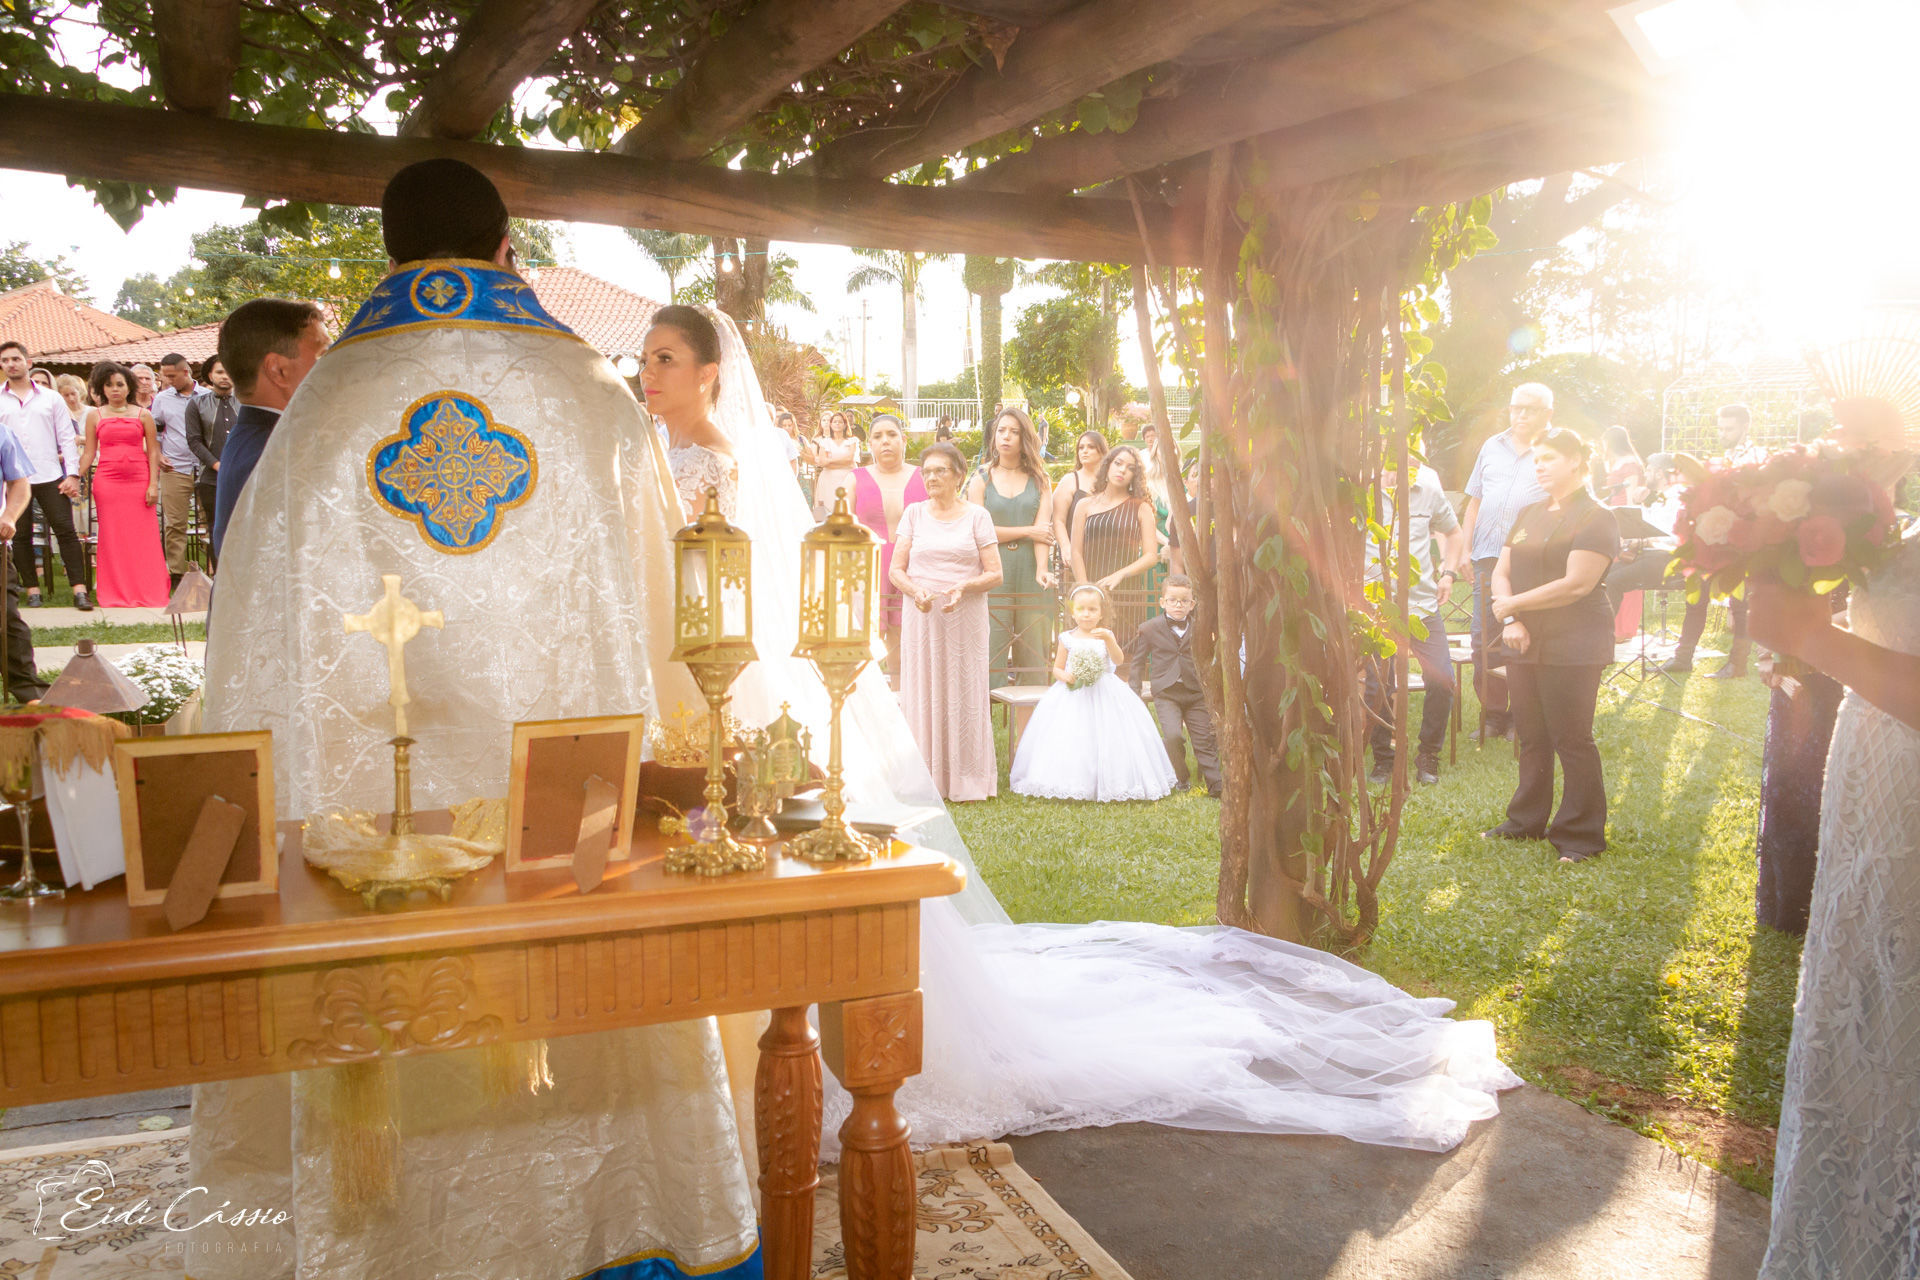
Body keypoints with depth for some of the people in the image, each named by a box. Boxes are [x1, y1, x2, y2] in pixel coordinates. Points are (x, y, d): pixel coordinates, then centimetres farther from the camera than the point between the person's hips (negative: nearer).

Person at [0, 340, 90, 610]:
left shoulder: (51, 398, 9)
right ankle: (32, 590, 13)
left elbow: (67, 438, 7)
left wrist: (72, 474, -2)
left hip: (50, 476, -1)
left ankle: (79, 590, -6)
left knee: (66, 531, -6)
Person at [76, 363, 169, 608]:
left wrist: (153, 485, -3)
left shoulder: (142, 415, 7)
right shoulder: (94, 416, 10)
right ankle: (116, 595, 8)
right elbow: (89, 453, 10)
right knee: (112, 538, 2)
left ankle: (148, 594, 6)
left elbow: (153, 452, 5)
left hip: (138, 481, -1)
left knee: (144, 537, -2)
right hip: (107, 482, 1)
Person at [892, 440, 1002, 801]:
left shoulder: (976, 516, 5)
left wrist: (963, 587, -18)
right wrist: (915, 591, -15)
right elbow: (895, 569, 6)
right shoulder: (914, 514, 11)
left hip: (966, 617, -2)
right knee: (922, 693, 1)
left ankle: (966, 779, 8)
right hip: (922, 617, 2)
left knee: (964, 693, 0)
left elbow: (994, 574, 1)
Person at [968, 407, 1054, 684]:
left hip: (1030, 571, 1)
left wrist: (1042, 570, -17)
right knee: (993, 650, -4)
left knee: (1033, 651, 0)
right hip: (994, 574, -1)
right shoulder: (981, 481, 9)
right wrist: (1027, 531, -3)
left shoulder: (1039, 480, 11)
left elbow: (1043, 530, -1)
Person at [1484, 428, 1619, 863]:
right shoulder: (1530, 515, 15)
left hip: (1574, 647, -7)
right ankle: (1527, 821, 25)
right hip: (1526, 644, 7)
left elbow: (1575, 585, -18)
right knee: (1531, 736, 13)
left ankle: (1581, 834, 8)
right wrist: (1510, 620, -7)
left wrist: (1512, 604, -10)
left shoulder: (1594, 518, -8)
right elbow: (1501, 572, 12)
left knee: (1572, 740, -2)